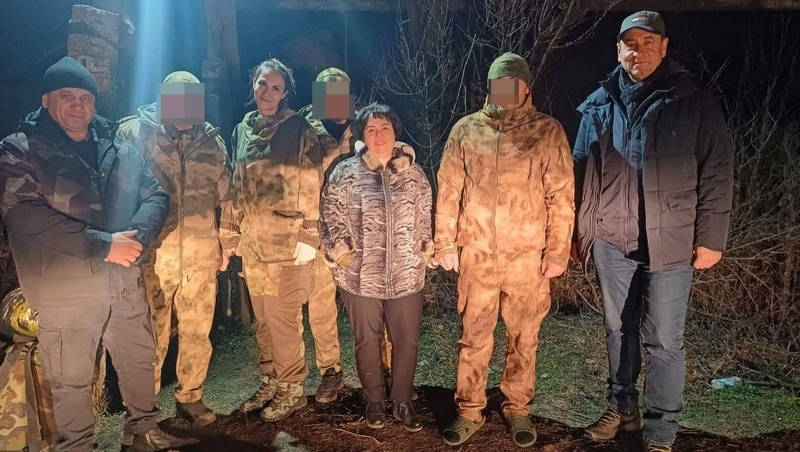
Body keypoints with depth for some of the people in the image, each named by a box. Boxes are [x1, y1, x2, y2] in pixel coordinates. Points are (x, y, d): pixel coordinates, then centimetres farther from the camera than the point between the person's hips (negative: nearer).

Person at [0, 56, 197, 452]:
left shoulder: (119, 149, 8)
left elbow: (155, 197, 5)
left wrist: (134, 237, -16)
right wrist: (103, 244, -23)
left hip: (124, 281, 5)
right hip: (66, 290, -5)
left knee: (139, 360, 19)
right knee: (72, 381, 10)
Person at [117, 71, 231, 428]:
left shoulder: (211, 139, 8)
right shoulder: (133, 132, -2)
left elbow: (224, 192, 16)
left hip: (201, 256, 3)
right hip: (152, 254, -3)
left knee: (197, 333, 13)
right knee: (151, 335, 7)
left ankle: (190, 397, 31)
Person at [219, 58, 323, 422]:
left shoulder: (299, 130, -6)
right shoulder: (242, 131, 12)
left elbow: (311, 187, -10)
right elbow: (236, 187, 16)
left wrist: (307, 238, -15)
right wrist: (230, 234, 14)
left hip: (286, 240, -6)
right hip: (253, 241, 6)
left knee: (282, 318, 0)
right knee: (262, 318, 14)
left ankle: (292, 389, 17)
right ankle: (271, 380, 30)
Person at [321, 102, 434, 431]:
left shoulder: (413, 173, 6)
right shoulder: (345, 173, -2)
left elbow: (426, 218, 11)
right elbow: (332, 217, 0)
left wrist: (426, 252, 6)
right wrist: (341, 253, -7)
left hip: (406, 275, 2)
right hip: (360, 275, -1)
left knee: (407, 341, 10)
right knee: (367, 341, 12)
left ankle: (403, 402, 28)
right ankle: (374, 401, 31)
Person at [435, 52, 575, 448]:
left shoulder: (547, 131, -1)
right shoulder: (466, 130, 4)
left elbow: (561, 196, -2)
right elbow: (448, 192, 5)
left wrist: (557, 251, -5)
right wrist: (445, 244, 2)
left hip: (528, 255, -1)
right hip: (476, 253, 1)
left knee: (523, 338, 12)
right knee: (473, 336, 10)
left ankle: (518, 409, 30)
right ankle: (469, 411, 26)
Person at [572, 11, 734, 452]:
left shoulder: (694, 101, -3)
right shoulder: (599, 105, 6)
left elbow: (717, 173, -3)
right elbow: (582, 173, 10)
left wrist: (710, 238, -6)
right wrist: (579, 231, 10)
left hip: (671, 244, -3)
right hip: (611, 242, 3)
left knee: (663, 342, 4)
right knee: (618, 329, 16)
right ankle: (621, 407, 35)